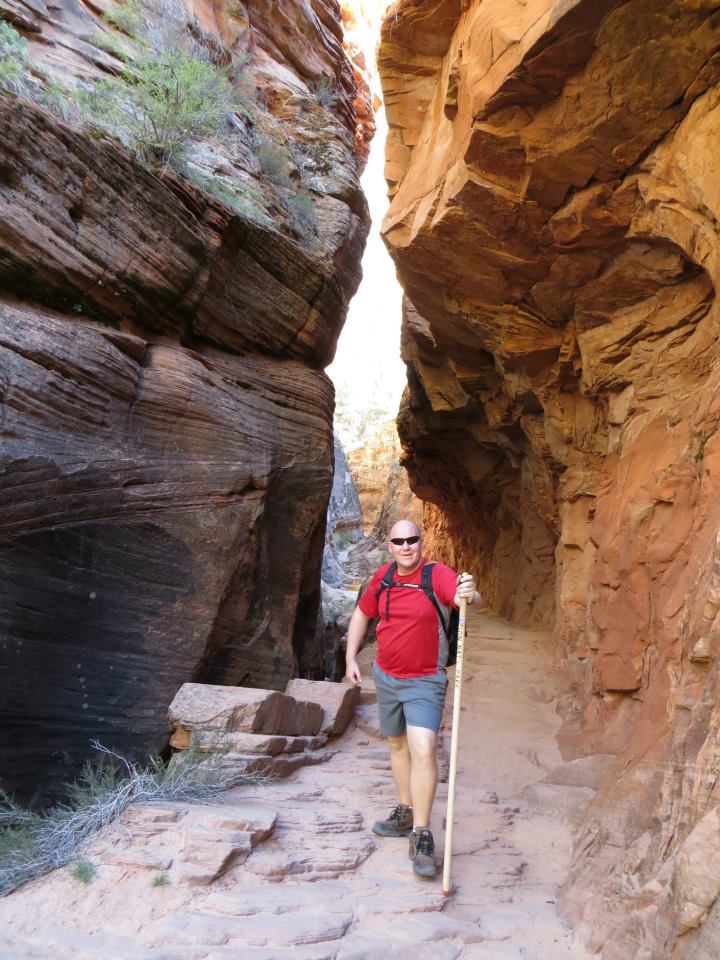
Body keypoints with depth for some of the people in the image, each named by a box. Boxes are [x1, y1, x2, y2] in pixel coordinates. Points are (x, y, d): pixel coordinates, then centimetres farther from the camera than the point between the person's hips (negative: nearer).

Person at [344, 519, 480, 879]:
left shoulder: (438, 575, -18)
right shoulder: (382, 578, -3)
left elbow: (465, 596, -38)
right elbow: (361, 614, 12)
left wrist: (469, 594, -62)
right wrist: (351, 659, 9)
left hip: (424, 682, -6)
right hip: (385, 677, 6)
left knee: (423, 749, -18)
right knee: (397, 744, 19)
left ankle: (421, 835, -6)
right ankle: (406, 812, 38)